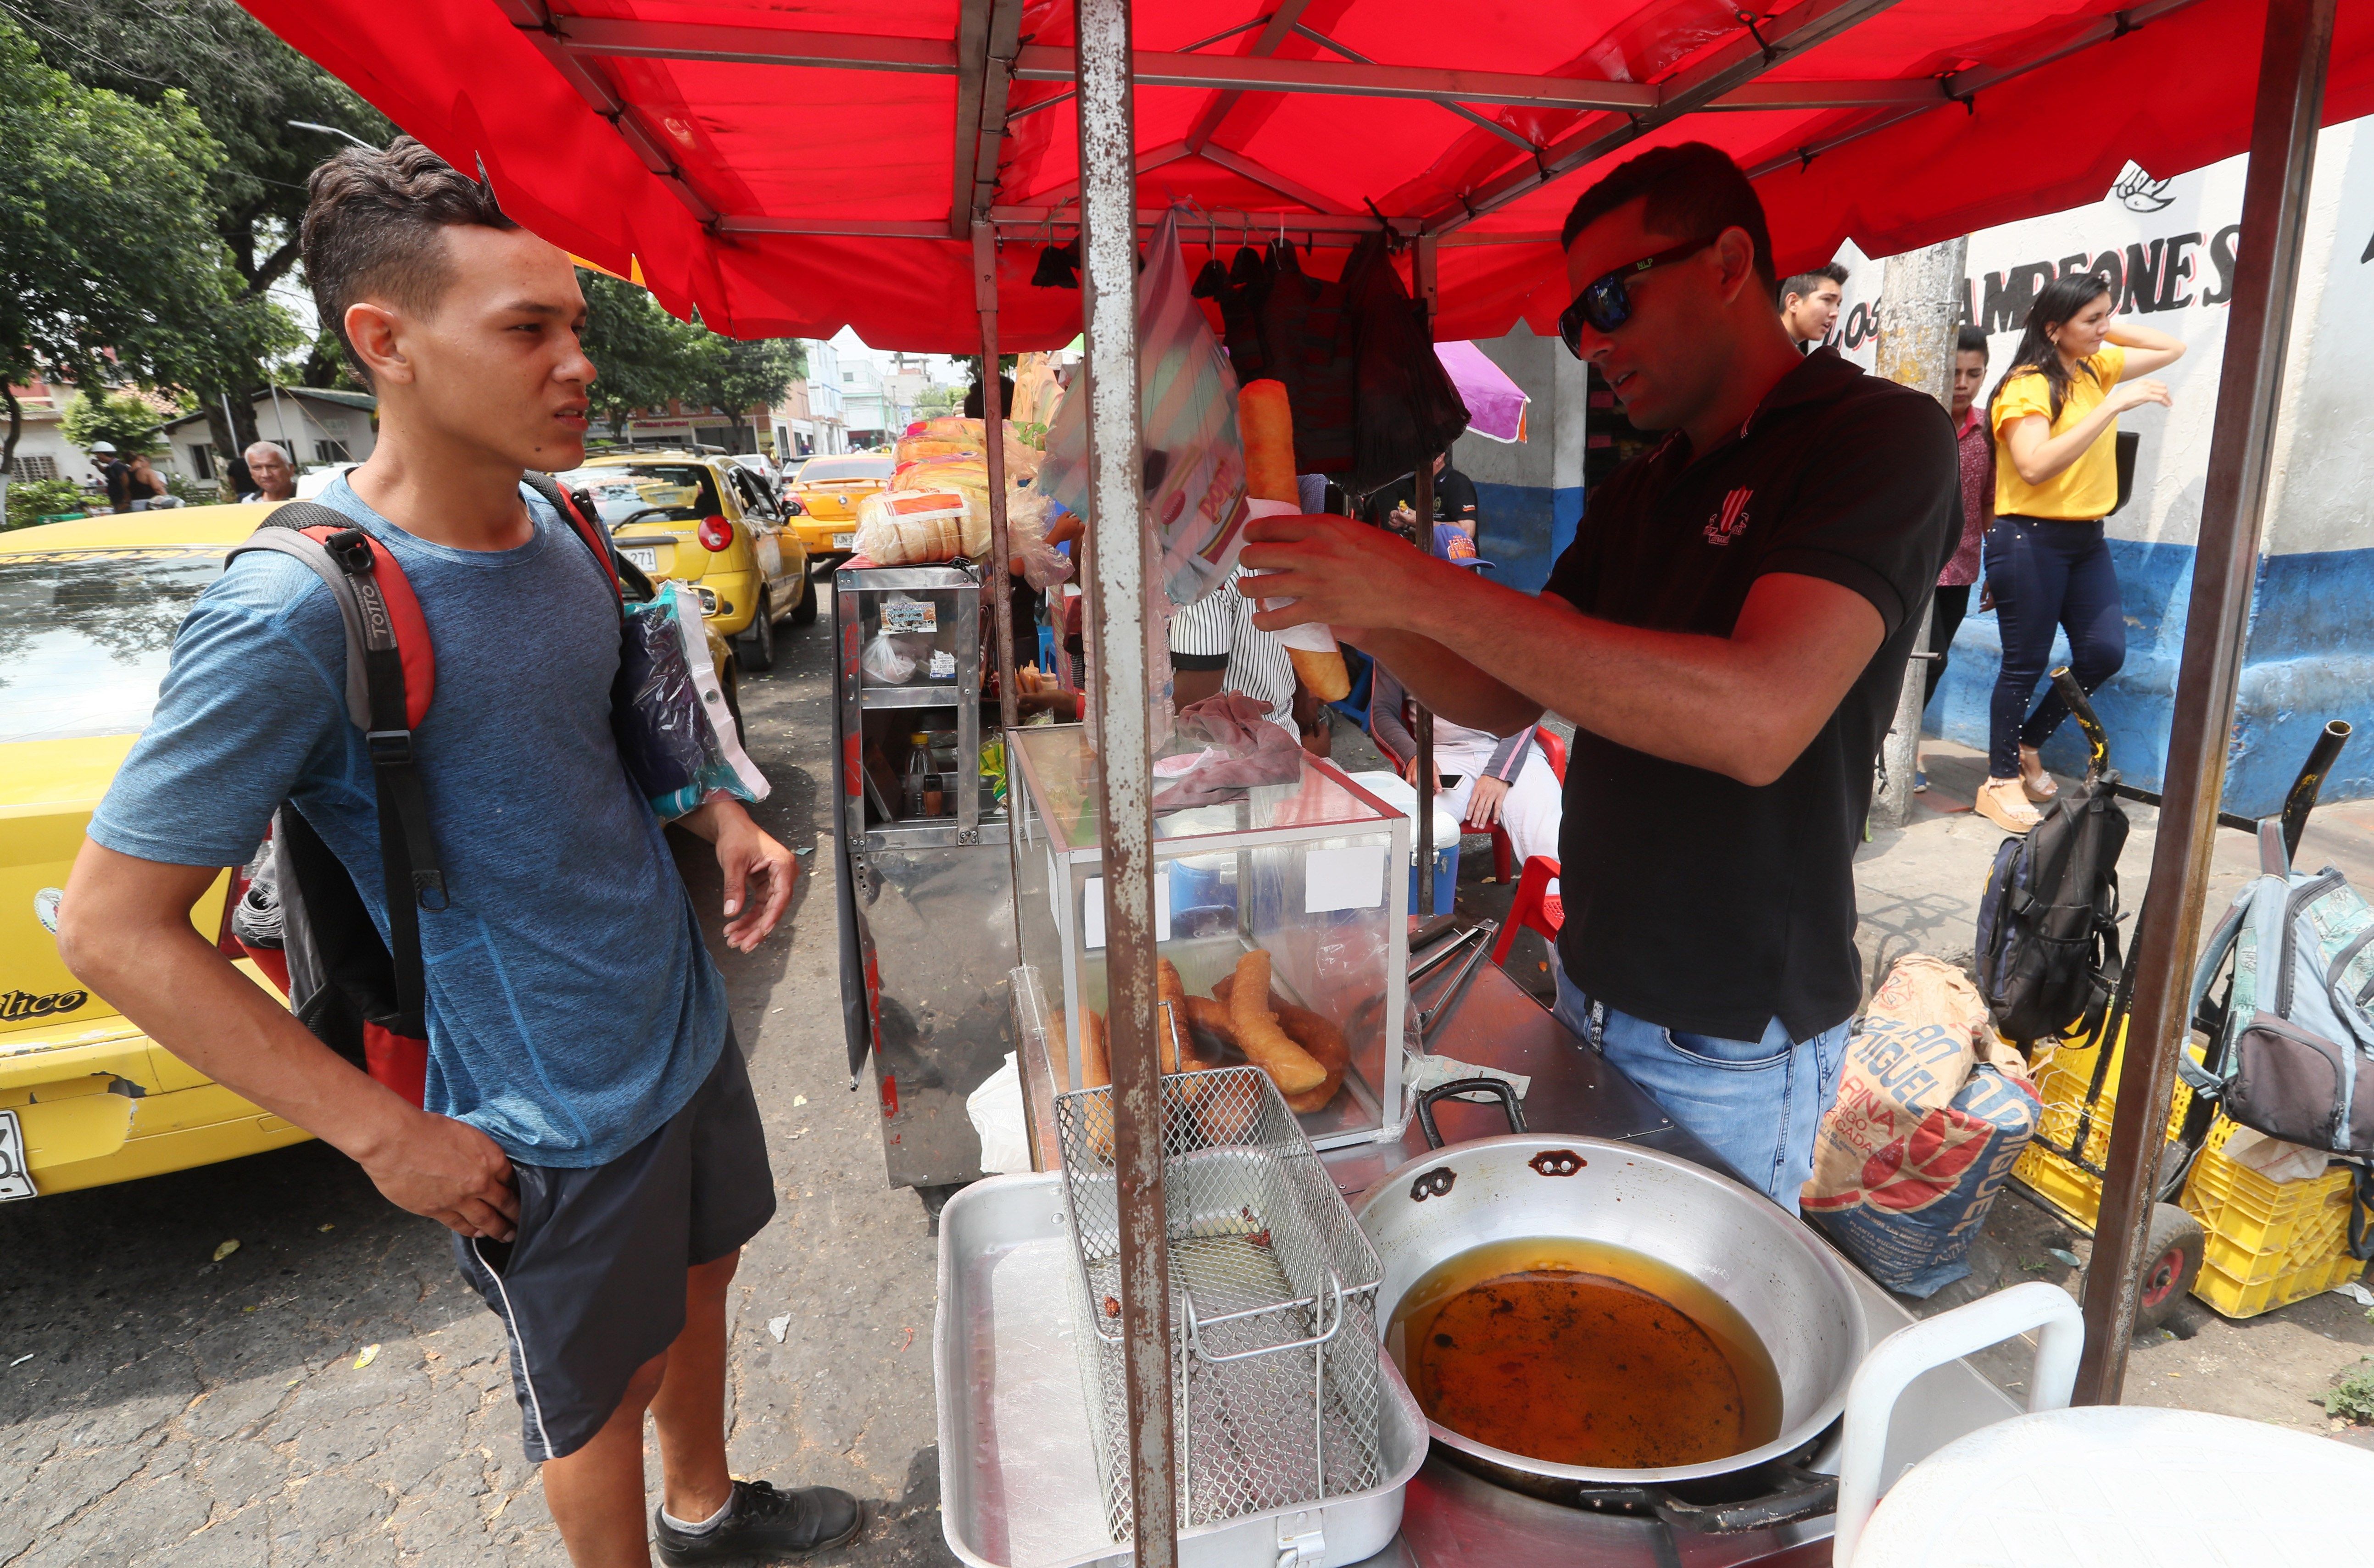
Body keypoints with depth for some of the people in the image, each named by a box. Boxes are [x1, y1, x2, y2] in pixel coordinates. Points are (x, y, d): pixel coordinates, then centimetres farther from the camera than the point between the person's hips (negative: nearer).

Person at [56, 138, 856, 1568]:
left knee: (702, 1275, 27)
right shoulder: (296, 613, -24)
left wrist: (723, 818, -4)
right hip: (552, 1120, -7)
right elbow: (115, 927, -17)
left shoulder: (558, 527, -3)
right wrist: (385, 1134, -18)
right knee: (601, 1394, 16)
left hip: (685, 1022, 7)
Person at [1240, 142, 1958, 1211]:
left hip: (1731, 1047, -6)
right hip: (1589, 996, 7)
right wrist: (1357, 615, -8)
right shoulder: (1639, 493, 12)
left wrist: (1425, 588, -30)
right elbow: (1504, 700, 10)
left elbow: (1760, 720, -30)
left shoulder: (1882, 438, -13)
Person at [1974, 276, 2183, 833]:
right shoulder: (2027, 388, -13)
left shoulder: (2098, 368, 11)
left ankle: (2028, 743, 24)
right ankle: (2001, 782, 12)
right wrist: (2112, 406, -27)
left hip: (2086, 537, 8)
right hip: (2029, 539, -8)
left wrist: (2109, 330, 11)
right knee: (2026, 664, -1)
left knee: (2105, 652, 3)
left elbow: (2172, 349, 25)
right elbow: (2036, 467, -26)